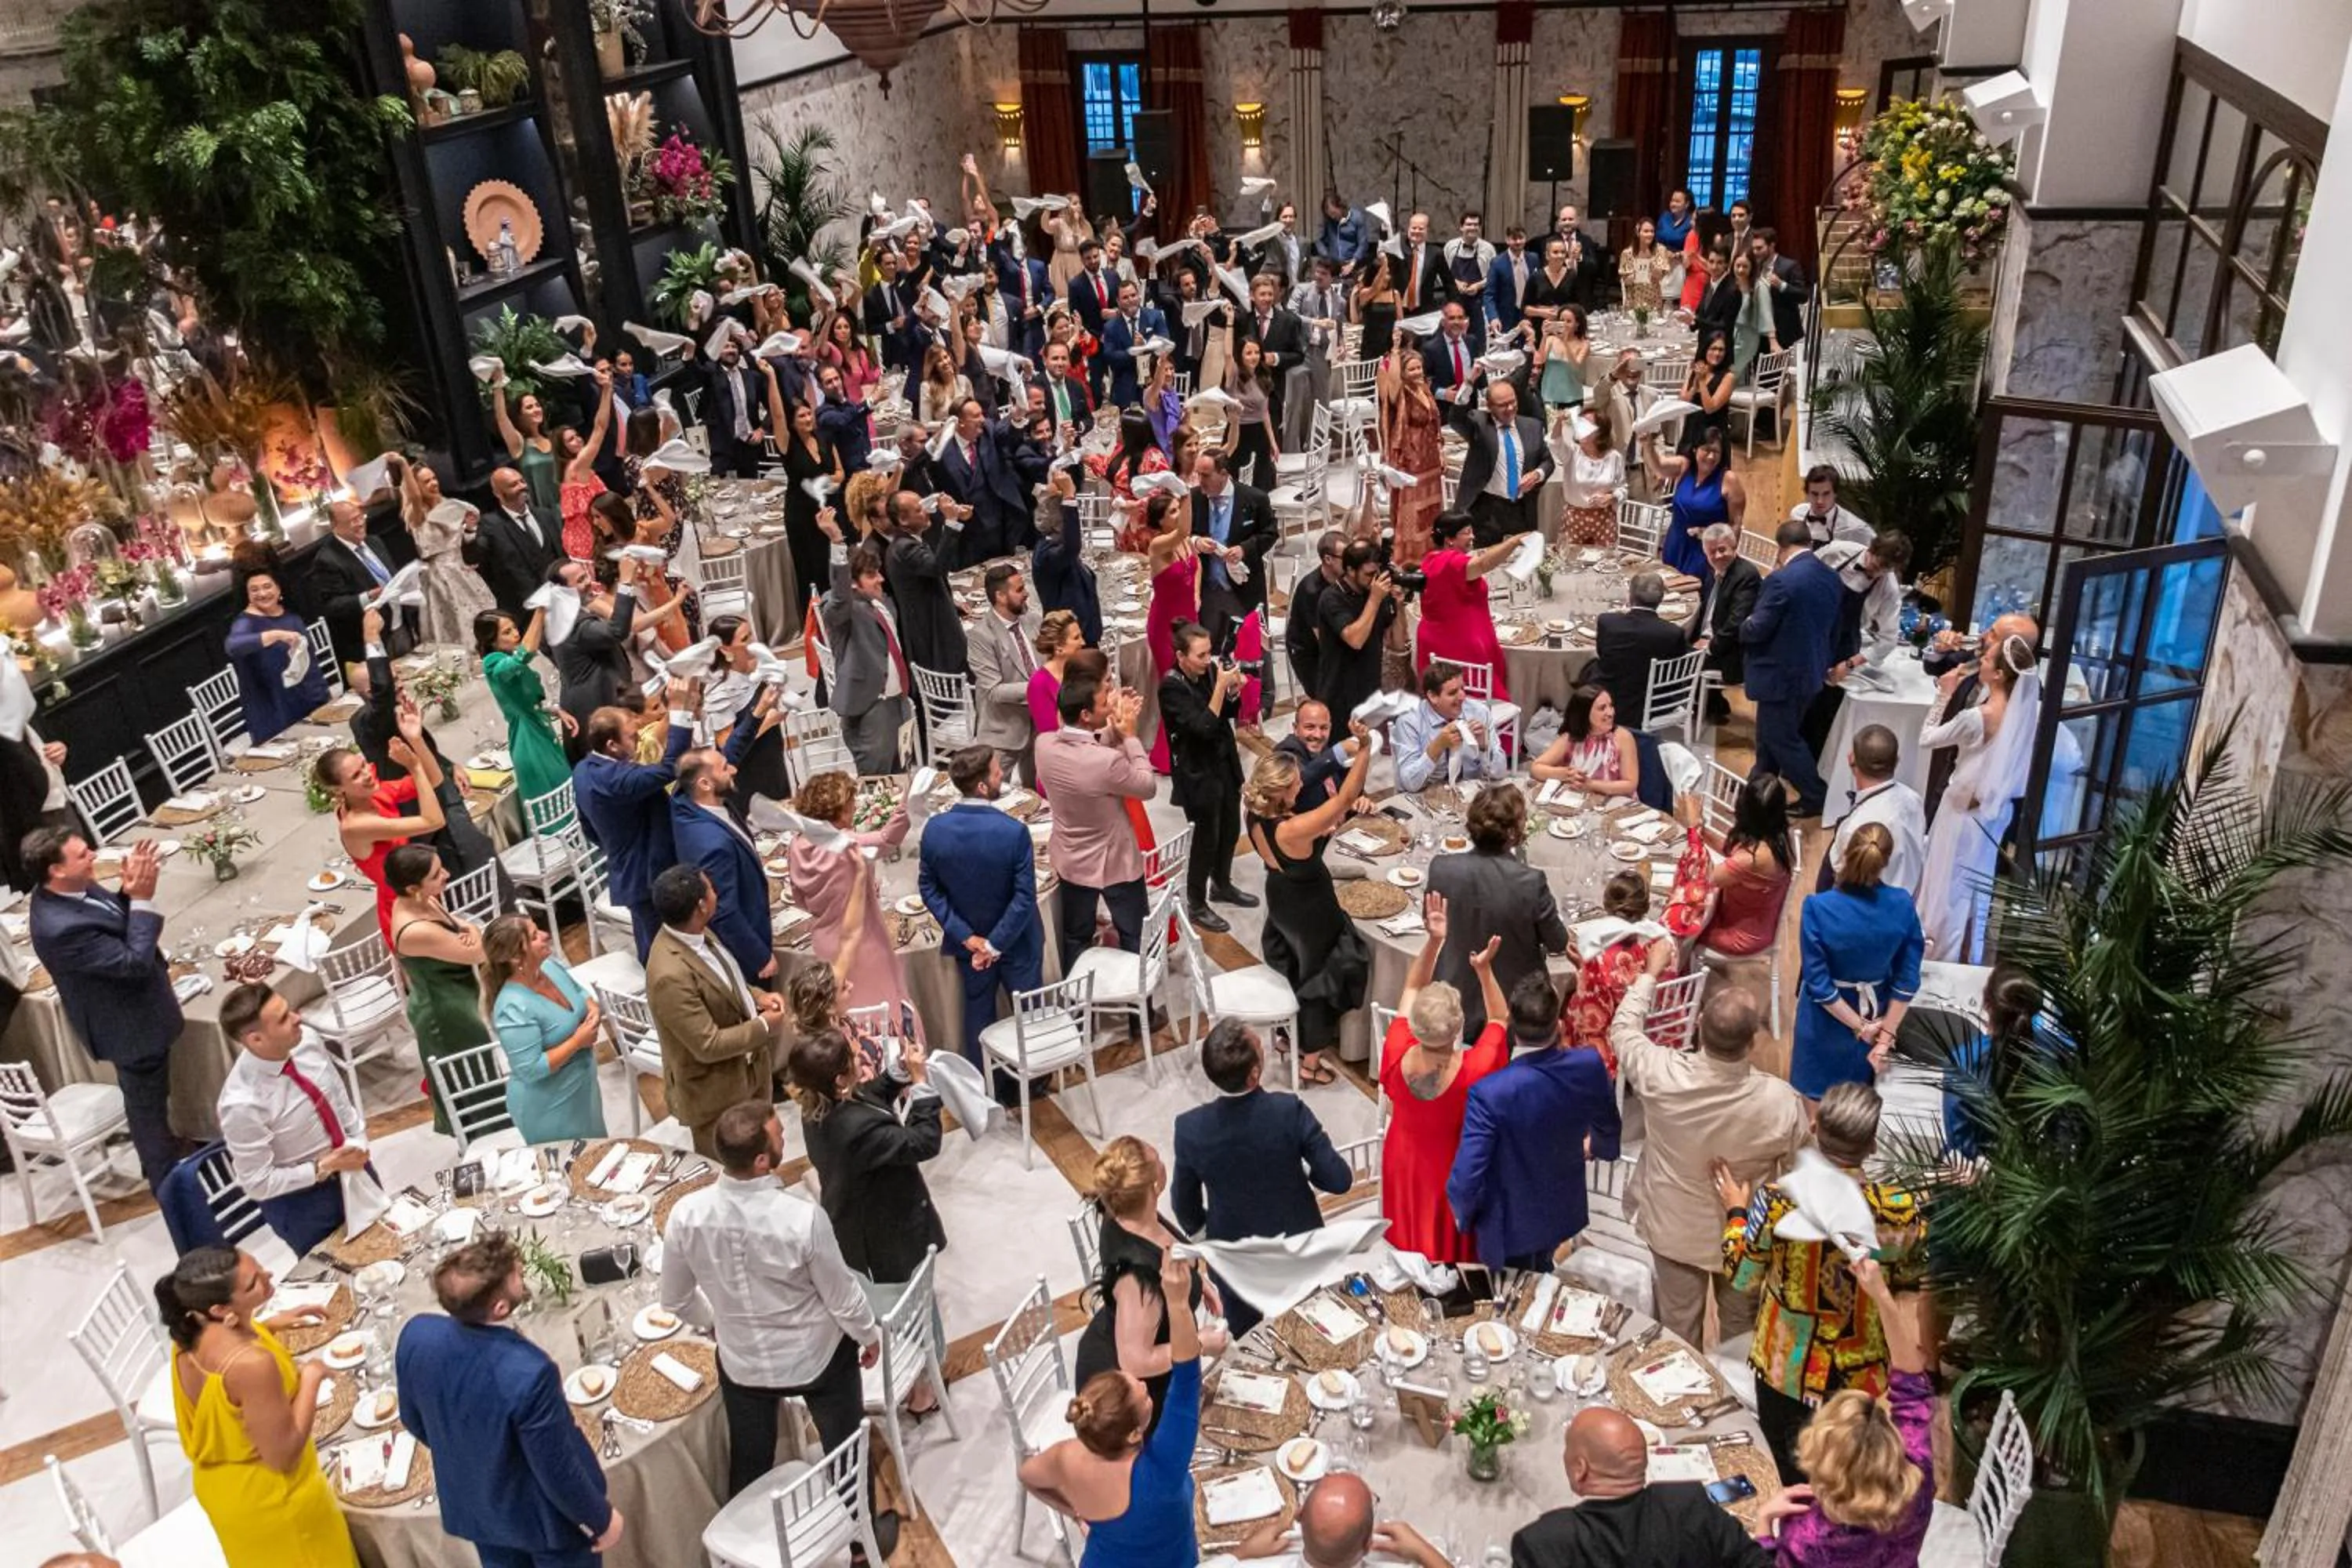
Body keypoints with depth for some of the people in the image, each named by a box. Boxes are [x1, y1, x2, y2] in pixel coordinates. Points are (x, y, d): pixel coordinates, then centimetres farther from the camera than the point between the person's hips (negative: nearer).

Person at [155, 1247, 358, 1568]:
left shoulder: (191, 1334, -15)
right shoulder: (253, 1363, -39)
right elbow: (282, 1455, -29)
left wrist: (266, 1326, -1)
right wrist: (311, 1376, -22)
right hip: (269, 1500, -7)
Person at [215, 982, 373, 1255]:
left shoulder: (306, 1040, -16)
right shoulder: (243, 1104, -32)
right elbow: (258, 1184, -21)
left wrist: (358, 1145, -8)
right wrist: (323, 1168, -23)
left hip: (350, 1164, 5)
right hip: (302, 1200, -5)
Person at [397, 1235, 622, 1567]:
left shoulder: (416, 1335, -22)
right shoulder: (528, 1372, -39)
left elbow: (414, 1421, -1)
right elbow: (557, 1470, -25)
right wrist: (601, 1518, -7)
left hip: (474, 1507, 5)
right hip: (542, 1516, -5)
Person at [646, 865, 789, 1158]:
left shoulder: (695, 933, -8)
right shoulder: (670, 975, -36)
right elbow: (708, 1045, -29)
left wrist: (757, 997, -5)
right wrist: (764, 1027, -18)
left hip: (747, 1066, 8)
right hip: (714, 1092, -8)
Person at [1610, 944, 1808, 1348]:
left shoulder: (1662, 1074, -31)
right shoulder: (1780, 1101, -32)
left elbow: (1623, 1029, -8)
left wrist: (1651, 972, 3)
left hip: (1673, 1231, 1)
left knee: (1678, 1334, 24)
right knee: (1740, 1330, 27)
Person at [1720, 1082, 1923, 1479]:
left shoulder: (1777, 1200, -26)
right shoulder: (1901, 1208, -24)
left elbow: (1742, 1276, -10)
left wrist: (1736, 1213, 7)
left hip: (1786, 1367, -1)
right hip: (1863, 1374, 1)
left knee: (1781, 1474, 25)